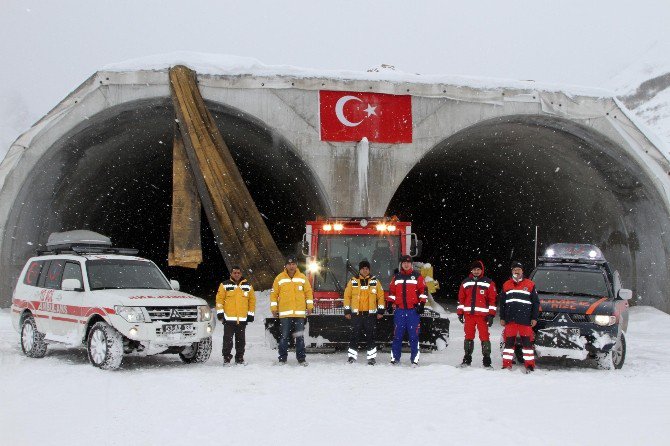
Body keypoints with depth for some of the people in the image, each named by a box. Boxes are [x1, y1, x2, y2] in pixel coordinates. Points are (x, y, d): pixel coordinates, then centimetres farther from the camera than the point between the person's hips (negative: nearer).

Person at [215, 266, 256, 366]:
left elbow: (252, 300, 13)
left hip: (242, 319, 2)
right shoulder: (225, 285, 3)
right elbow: (219, 299, 1)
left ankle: (240, 358, 17)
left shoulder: (248, 286, 10)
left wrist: (250, 314, 8)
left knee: (241, 340, 8)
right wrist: (220, 312, -6)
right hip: (228, 318, -2)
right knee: (228, 339, -3)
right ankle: (226, 358, 3)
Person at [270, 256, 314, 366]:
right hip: (284, 314, -1)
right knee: (284, 337, 0)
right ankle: (282, 359, 7)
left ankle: (301, 358, 8)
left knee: (300, 337, 2)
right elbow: (274, 294, 6)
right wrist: (274, 308, 1)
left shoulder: (302, 278, 7)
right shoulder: (279, 278, 4)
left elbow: (308, 292, 11)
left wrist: (310, 306, 5)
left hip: (300, 313, 1)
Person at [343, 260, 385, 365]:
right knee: (355, 335, 1)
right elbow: (347, 296, 6)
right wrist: (347, 311, 2)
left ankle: (372, 356, 8)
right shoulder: (353, 281, 5)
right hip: (356, 313, 0)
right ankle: (352, 356, 7)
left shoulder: (375, 281, 6)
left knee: (370, 335, 2)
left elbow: (381, 296, 7)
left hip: (370, 314, 0)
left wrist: (380, 311, 3)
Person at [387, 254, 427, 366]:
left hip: (413, 310, -2)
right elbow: (391, 291, 18)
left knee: (414, 335, -4)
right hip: (399, 310, 3)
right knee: (397, 335, 3)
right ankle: (395, 358, 10)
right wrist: (390, 302, 11)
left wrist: (422, 304, -5)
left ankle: (415, 359, 0)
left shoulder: (417, 276, 4)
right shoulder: (396, 277, 13)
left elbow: (423, 290, 2)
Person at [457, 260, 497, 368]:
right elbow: (461, 298, 14)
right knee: (468, 336, 8)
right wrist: (460, 312, 9)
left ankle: (487, 360, -2)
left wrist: (491, 314, -5)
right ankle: (467, 358, 15)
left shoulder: (488, 283, 3)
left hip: (482, 315, -3)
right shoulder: (465, 283, 12)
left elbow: (492, 299, 1)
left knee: (484, 337, -6)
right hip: (469, 314, 3)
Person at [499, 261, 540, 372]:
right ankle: (507, 365, 8)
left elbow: (536, 302, 5)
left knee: (527, 342, -1)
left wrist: (534, 318, -1)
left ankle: (529, 365, 3)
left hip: (525, 321, -2)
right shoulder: (506, 285, 12)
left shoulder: (530, 285, 4)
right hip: (510, 320, 2)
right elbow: (502, 303, 16)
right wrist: (502, 318, 10)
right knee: (509, 342, 3)